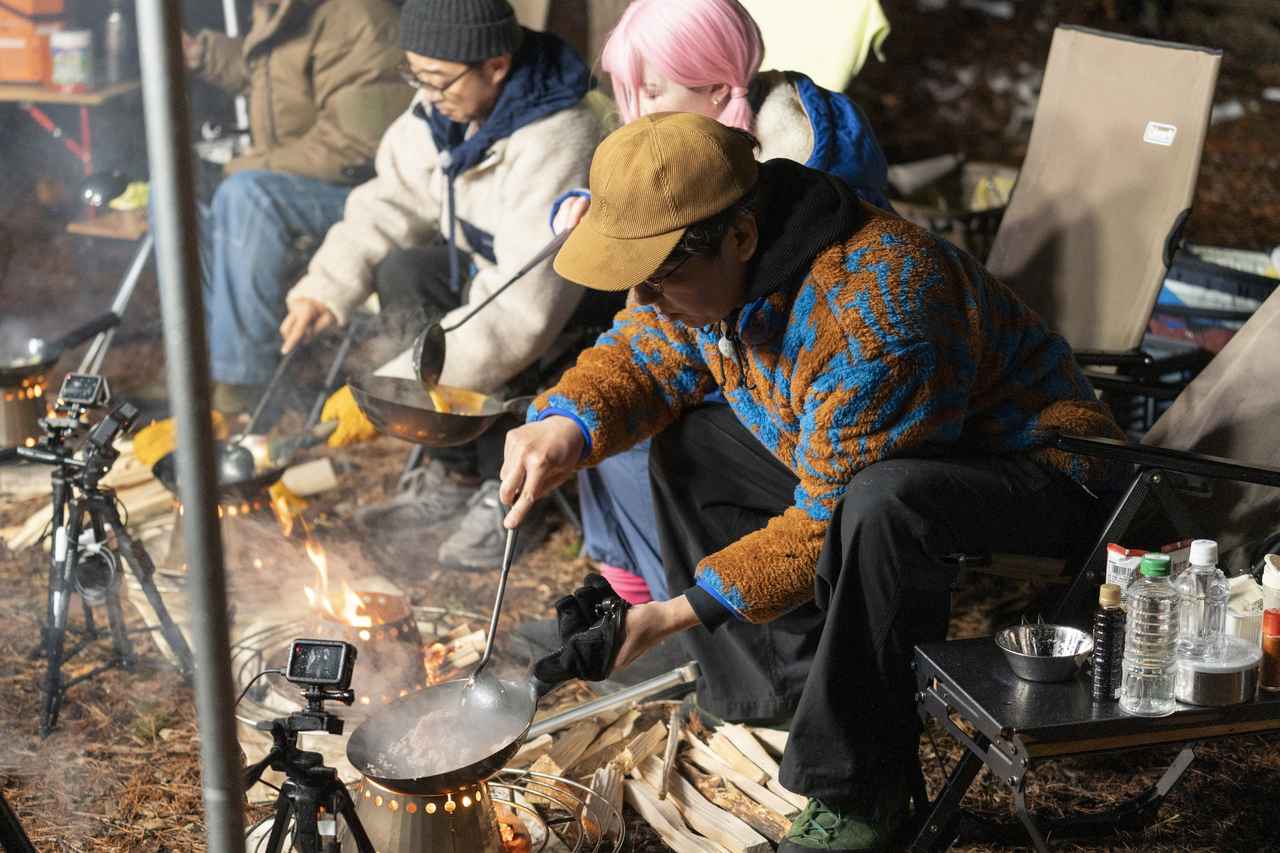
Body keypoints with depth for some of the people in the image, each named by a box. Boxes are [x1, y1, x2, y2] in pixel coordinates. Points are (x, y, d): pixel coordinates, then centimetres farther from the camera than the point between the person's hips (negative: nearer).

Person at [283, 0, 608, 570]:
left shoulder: (556, 146, -35)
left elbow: (521, 315, -40)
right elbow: (391, 202, 0)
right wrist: (326, 288, -18)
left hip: (579, 305, -8)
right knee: (402, 271, -14)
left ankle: (508, 495, -5)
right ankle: (452, 474, -5)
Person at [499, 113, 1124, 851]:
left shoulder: (874, 312, -35)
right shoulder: (713, 261, -9)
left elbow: (828, 522, -29)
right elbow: (647, 353, 8)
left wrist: (678, 613, -27)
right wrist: (567, 421, -14)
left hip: (1037, 477, -9)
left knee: (881, 503, -39)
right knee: (690, 446, 3)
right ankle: (783, 692, 5)